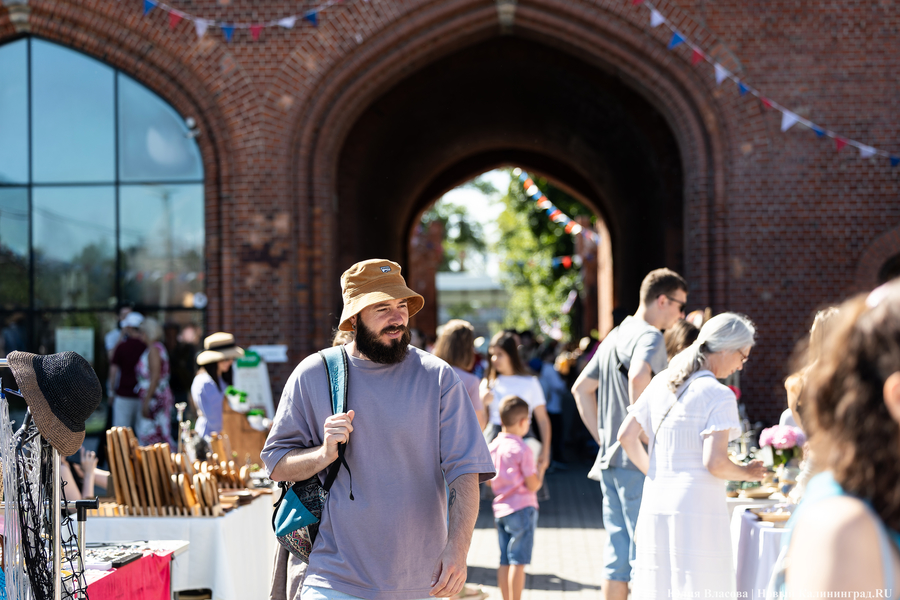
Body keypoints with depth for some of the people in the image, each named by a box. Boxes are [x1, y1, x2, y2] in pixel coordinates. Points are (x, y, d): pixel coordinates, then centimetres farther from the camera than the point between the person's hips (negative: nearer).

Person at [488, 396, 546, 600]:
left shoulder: (493, 446, 6)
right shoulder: (522, 449, -15)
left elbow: (489, 480, 13)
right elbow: (533, 485, -12)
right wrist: (540, 472, 6)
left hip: (500, 510, 7)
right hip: (522, 508, -7)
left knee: (505, 562, 11)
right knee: (518, 562, -4)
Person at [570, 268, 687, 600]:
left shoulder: (616, 336, 17)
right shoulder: (649, 337, -12)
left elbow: (581, 388, 23)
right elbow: (638, 377, -33)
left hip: (610, 459, 9)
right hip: (639, 461, -9)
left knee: (618, 551, 12)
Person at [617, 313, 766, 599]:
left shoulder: (661, 382, 10)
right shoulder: (719, 396, -11)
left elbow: (626, 436, 12)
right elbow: (715, 463, -18)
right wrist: (748, 473, 0)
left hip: (655, 505, 7)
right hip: (698, 510, -7)